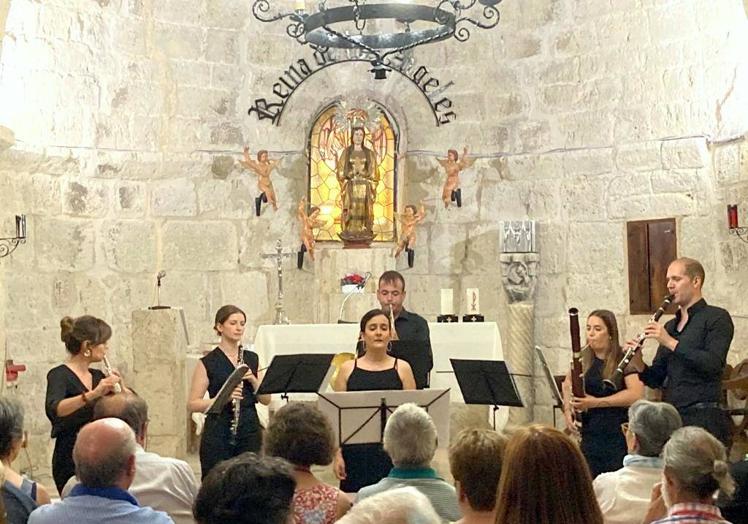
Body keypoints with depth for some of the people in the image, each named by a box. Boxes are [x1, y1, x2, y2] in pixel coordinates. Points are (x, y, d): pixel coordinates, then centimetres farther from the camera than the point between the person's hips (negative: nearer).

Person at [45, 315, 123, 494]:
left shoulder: (98, 376, 10)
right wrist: (93, 394, -41)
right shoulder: (59, 375, -10)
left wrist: (117, 387, -4)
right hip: (71, 461, -6)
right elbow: (53, 409, -30)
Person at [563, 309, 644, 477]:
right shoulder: (583, 359, 8)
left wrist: (597, 402, -20)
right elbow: (567, 385, 22)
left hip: (619, 436, -4)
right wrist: (567, 410, 2)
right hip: (590, 436, 4)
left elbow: (636, 394, -17)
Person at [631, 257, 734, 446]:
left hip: (702, 417, -6)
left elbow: (713, 364, -17)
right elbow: (656, 380, 17)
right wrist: (639, 365, -3)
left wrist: (671, 342, -16)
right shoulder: (670, 326, 18)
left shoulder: (717, 318, -1)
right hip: (670, 417, 6)